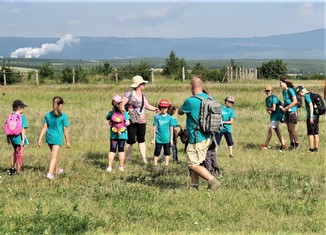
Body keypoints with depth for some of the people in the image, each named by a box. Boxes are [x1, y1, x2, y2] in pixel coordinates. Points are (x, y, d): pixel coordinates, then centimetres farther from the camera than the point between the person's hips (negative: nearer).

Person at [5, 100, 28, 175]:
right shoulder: (22, 117, -14)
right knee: (19, 154, 8)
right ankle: (18, 172, 13)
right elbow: (23, 129, -17)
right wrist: (23, 139, -15)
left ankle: (12, 168, 32)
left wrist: (7, 137, 15)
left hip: (12, 137, 6)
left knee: (15, 152, 28)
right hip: (19, 138, -5)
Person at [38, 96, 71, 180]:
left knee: (54, 154, 23)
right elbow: (65, 130, -7)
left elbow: (44, 128, 1)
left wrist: (40, 139, 3)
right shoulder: (63, 116, -10)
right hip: (57, 138, -5)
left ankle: (57, 169, 41)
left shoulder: (48, 115, 2)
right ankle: (50, 173, -17)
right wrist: (68, 141, 1)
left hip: (49, 138, 5)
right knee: (54, 156, -5)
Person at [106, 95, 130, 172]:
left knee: (112, 150, 5)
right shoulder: (124, 113, -8)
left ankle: (109, 167, 0)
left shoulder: (111, 113, -6)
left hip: (113, 135, 0)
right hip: (123, 134, 0)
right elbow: (127, 123, -13)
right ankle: (121, 167, 10)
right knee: (121, 150, 7)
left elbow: (107, 118, 12)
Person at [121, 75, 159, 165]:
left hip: (142, 121, 6)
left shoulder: (143, 95, 13)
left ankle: (144, 158, 3)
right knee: (131, 140, 0)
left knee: (141, 140, 4)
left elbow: (147, 105, 21)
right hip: (132, 122, -6)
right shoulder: (129, 94, -8)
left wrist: (155, 109, 3)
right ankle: (127, 159, 11)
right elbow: (121, 104, -13)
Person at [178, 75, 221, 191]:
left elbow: (180, 112, 0)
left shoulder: (190, 101, -18)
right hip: (207, 137, 8)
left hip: (197, 139, -8)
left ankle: (212, 180, -9)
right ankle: (194, 186, 21)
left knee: (193, 164, -2)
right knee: (196, 162, 17)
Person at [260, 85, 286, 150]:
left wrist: (268, 109, -2)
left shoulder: (274, 98, -16)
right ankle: (283, 144, 16)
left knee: (270, 130, -8)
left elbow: (273, 108, -20)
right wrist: (269, 111, -10)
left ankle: (265, 145, -5)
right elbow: (267, 109, 12)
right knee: (277, 131, 11)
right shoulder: (267, 99, 11)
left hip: (276, 116, -9)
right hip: (272, 116, 9)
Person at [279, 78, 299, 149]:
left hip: (292, 111, -8)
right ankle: (292, 143, 15)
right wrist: (282, 106, 3)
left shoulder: (290, 90, -12)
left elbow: (295, 101, -18)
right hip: (287, 112, 8)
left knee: (292, 129, -9)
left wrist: (286, 108, -16)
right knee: (289, 129, 8)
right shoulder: (283, 92, 13)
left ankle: (297, 143, 2)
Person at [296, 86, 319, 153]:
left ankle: (311, 148, -3)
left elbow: (311, 106, -20)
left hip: (311, 117, -9)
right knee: (316, 133, 10)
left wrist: (311, 117, -21)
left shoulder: (307, 96, -12)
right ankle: (316, 148, 13)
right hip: (316, 116, 9)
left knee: (310, 133, -3)